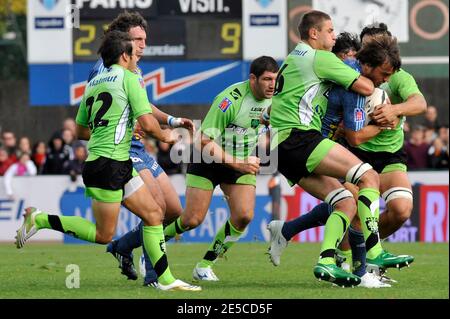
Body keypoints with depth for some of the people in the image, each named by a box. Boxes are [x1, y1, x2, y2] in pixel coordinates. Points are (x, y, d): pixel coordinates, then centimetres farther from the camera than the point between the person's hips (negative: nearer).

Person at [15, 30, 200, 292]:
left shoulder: (94, 82, 16)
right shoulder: (129, 78, -8)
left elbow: (81, 131, 21)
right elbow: (147, 123, -16)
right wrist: (164, 136, 6)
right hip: (108, 165, -9)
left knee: (154, 214, 8)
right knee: (103, 235, -4)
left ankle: (166, 279, 7)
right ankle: (40, 220, -1)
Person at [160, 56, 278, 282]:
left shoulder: (271, 97, -7)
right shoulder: (230, 99, -28)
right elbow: (205, 142, -28)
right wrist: (237, 164, -32)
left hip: (242, 162, 6)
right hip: (208, 160, -5)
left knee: (244, 216, -14)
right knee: (192, 220, -8)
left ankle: (205, 265, 2)